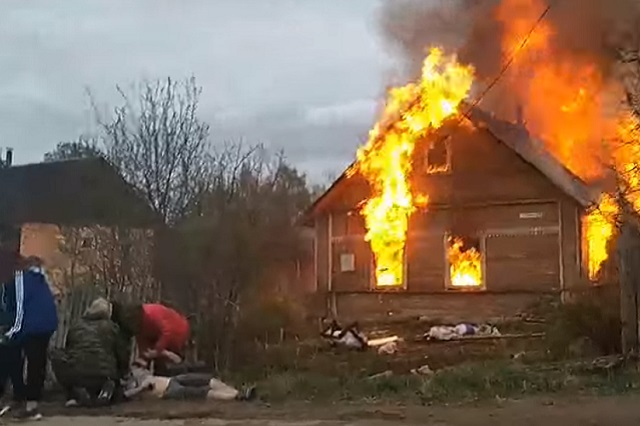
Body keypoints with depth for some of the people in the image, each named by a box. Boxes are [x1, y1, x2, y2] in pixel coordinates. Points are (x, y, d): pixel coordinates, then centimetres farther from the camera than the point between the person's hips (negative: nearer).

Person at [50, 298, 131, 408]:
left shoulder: (75, 327, 18)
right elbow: (123, 354, 12)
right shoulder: (112, 327, 13)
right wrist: (123, 374, 31)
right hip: (104, 377, 1)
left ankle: (76, 393, 3)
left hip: (75, 376, -1)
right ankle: (108, 387, -6)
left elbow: (67, 351, 29)